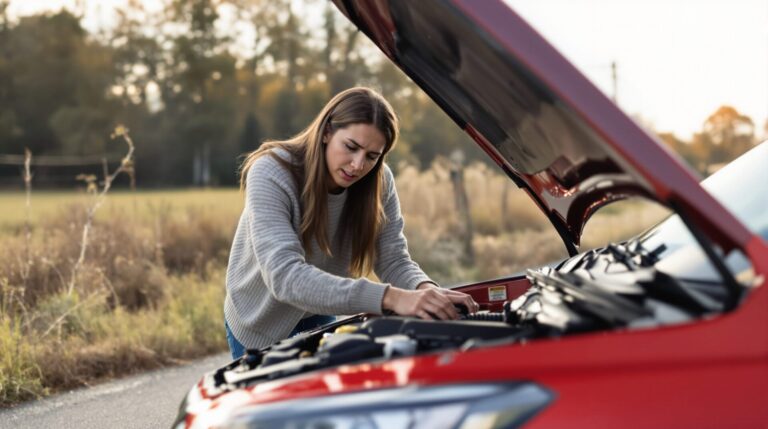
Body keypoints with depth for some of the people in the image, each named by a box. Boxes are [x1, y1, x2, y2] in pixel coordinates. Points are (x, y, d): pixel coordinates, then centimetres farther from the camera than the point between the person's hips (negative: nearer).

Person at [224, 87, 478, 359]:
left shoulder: (379, 182, -16)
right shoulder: (271, 174, -32)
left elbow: (394, 261, -16)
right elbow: (285, 276, -44)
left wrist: (426, 290, -42)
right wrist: (389, 297, -54)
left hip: (320, 322, 4)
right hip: (262, 327, -4)